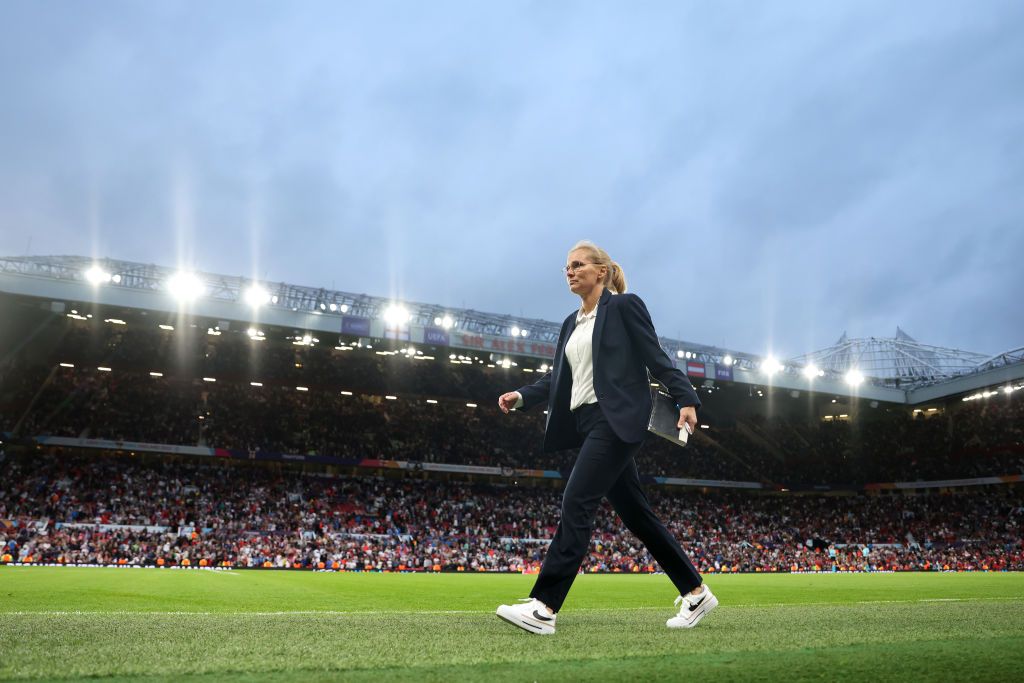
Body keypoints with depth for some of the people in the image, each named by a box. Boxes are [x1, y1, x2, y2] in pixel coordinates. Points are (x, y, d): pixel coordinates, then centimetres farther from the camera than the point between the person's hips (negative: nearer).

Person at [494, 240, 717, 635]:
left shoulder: (624, 306, -1)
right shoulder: (571, 323, 19)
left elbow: (656, 358, -5)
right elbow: (558, 378, 16)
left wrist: (686, 399, -13)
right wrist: (522, 397, 1)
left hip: (618, 419, -8)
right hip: (587, 422, 8)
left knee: (576, 502, -15)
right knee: (636, 514, 11)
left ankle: (544, 607, -12)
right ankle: (695, 593, 23)